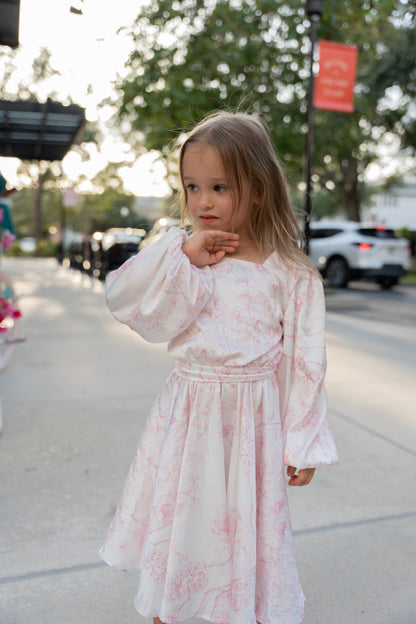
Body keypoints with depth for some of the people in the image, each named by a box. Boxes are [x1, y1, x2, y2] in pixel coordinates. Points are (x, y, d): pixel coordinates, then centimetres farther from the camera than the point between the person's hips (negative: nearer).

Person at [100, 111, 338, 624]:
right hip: (185, 410, 3)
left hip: (251, 417, -2)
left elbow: (304, 362, -4)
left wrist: (303, 446, -2)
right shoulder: (178, 255, 0)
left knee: (245, 523, 13)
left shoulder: (289, 274, -8)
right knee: (174, 516, 18)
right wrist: (183, 255, -17)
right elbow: (122, 299, -9)